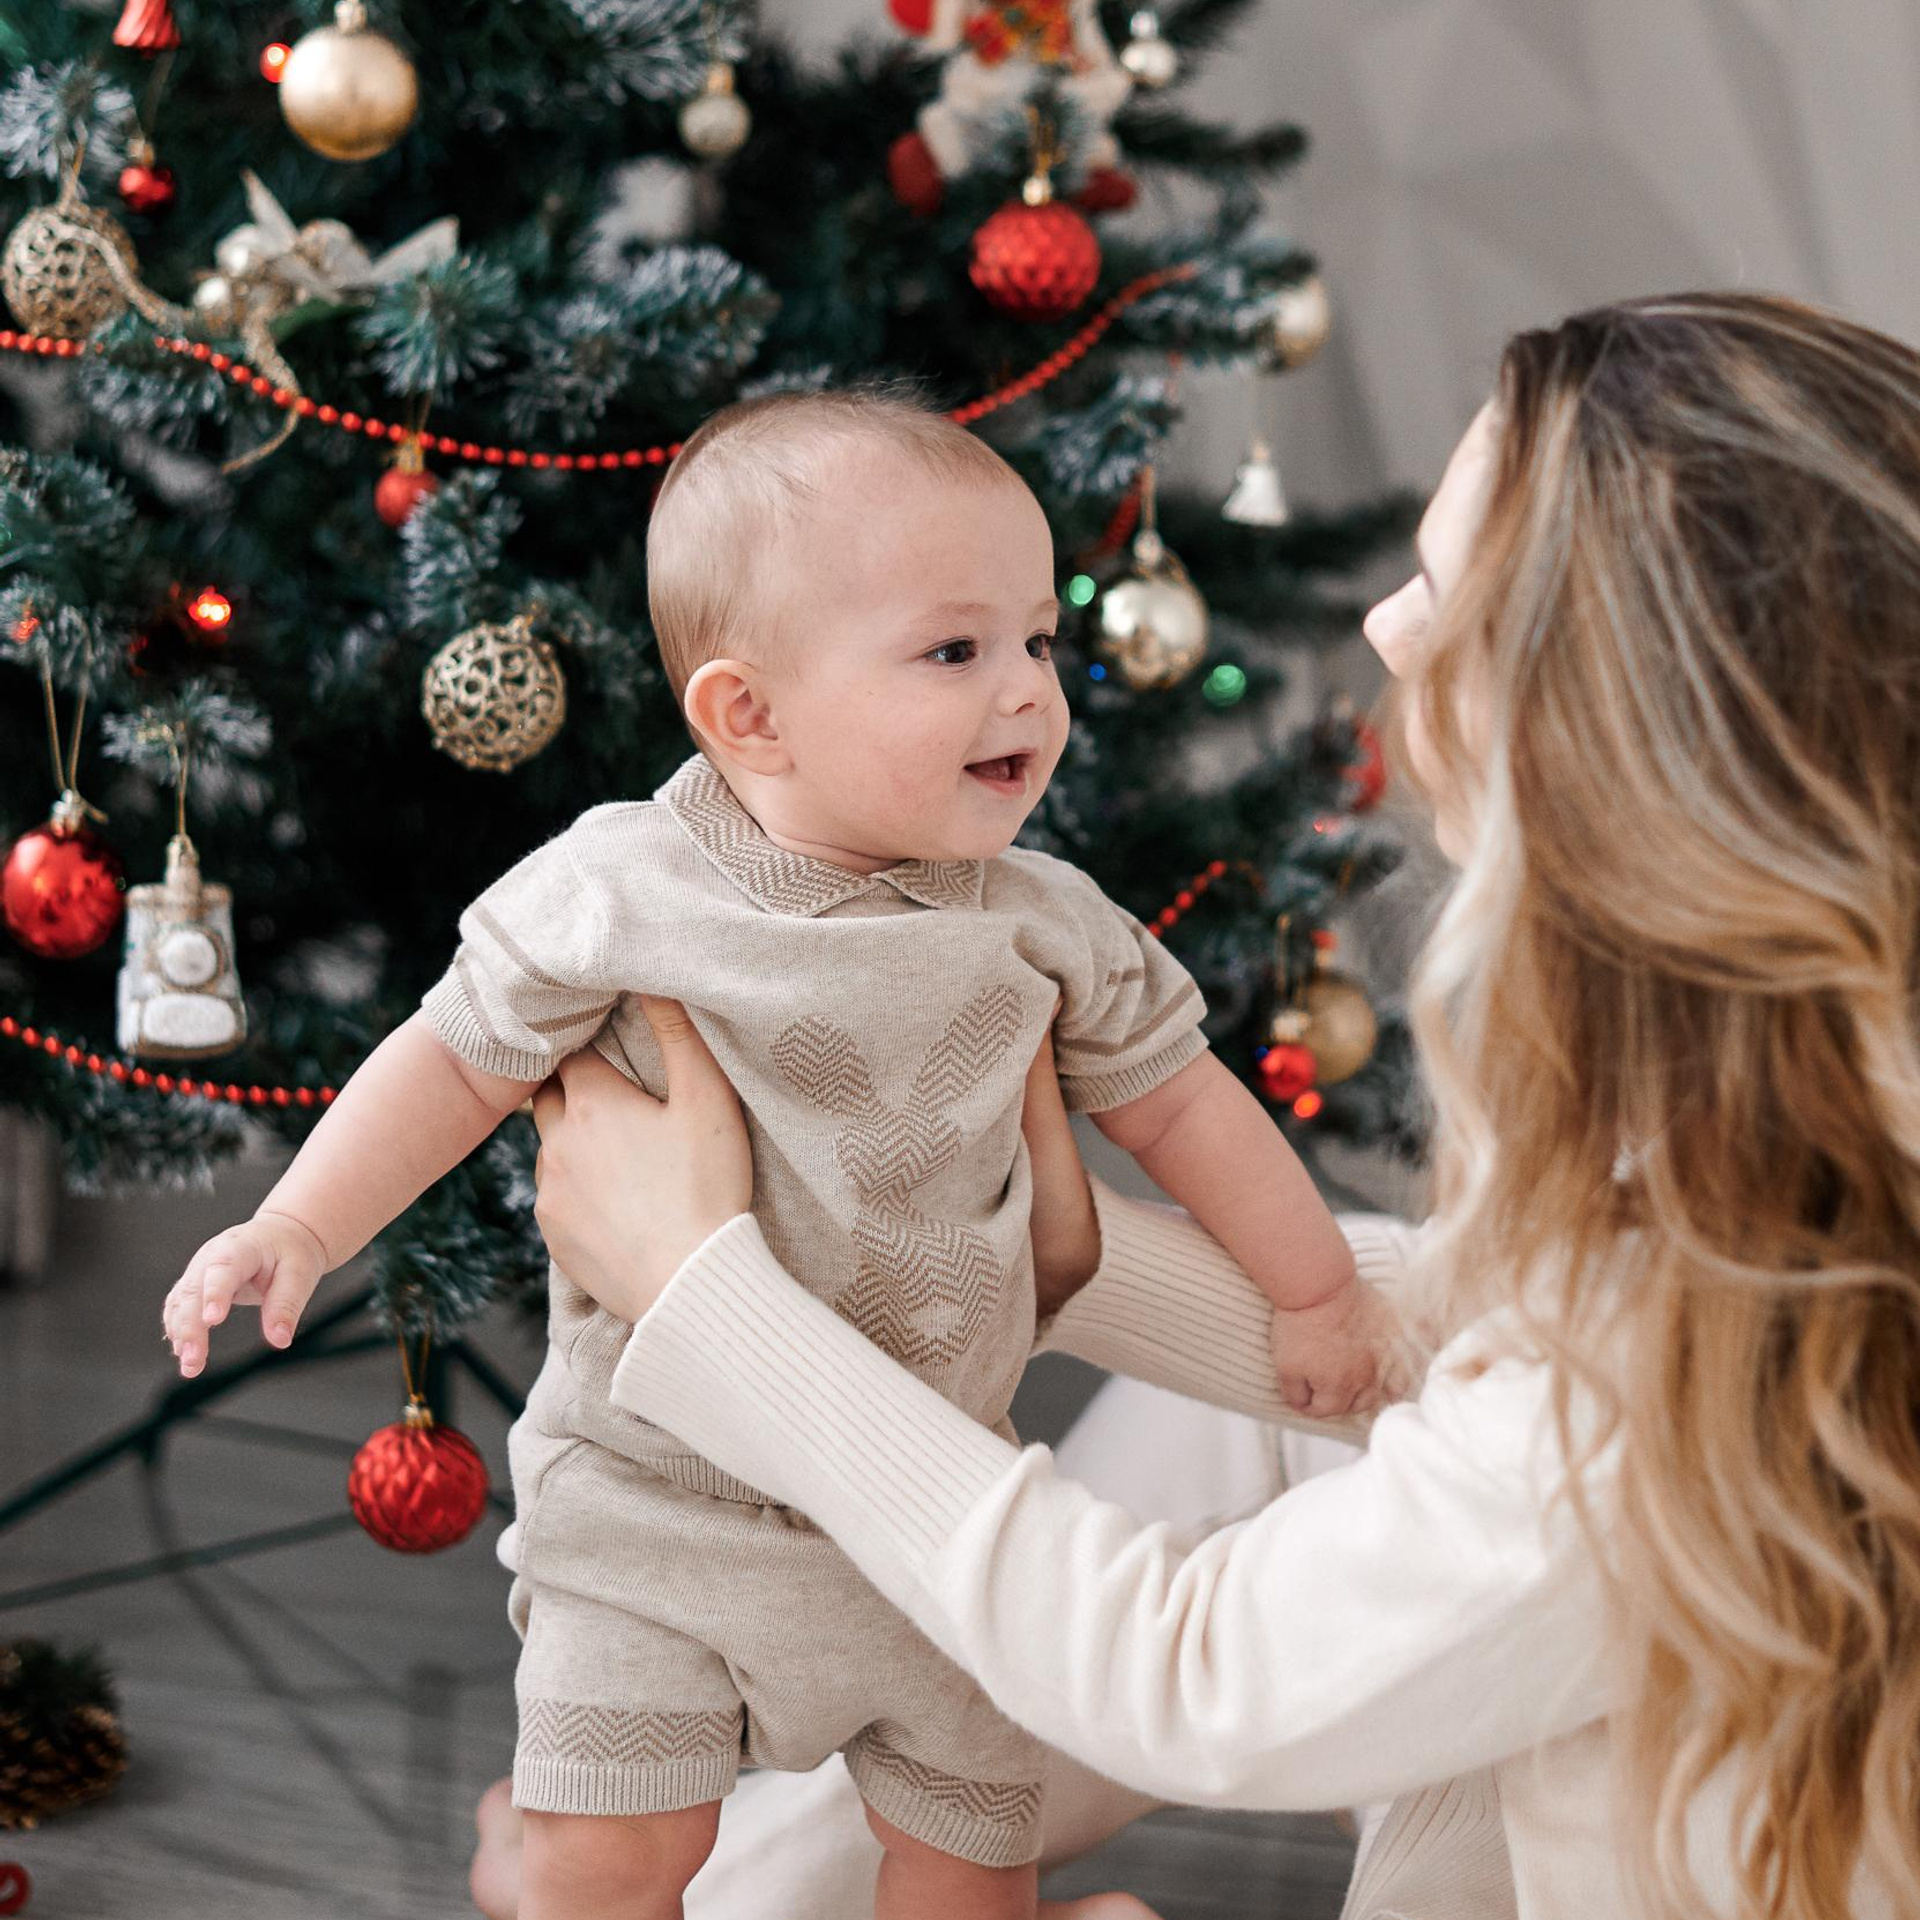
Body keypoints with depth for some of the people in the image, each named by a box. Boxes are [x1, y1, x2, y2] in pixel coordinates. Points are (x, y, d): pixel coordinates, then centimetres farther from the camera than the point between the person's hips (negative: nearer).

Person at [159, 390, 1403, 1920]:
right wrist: (296, 1230, -12)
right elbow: (458, 1062, -4)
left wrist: (1318, 1288, 12)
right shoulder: (615, 894, -15)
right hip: (653, 1494, -2)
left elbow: (1173, 1096, 6)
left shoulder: (1043, 925, -6)